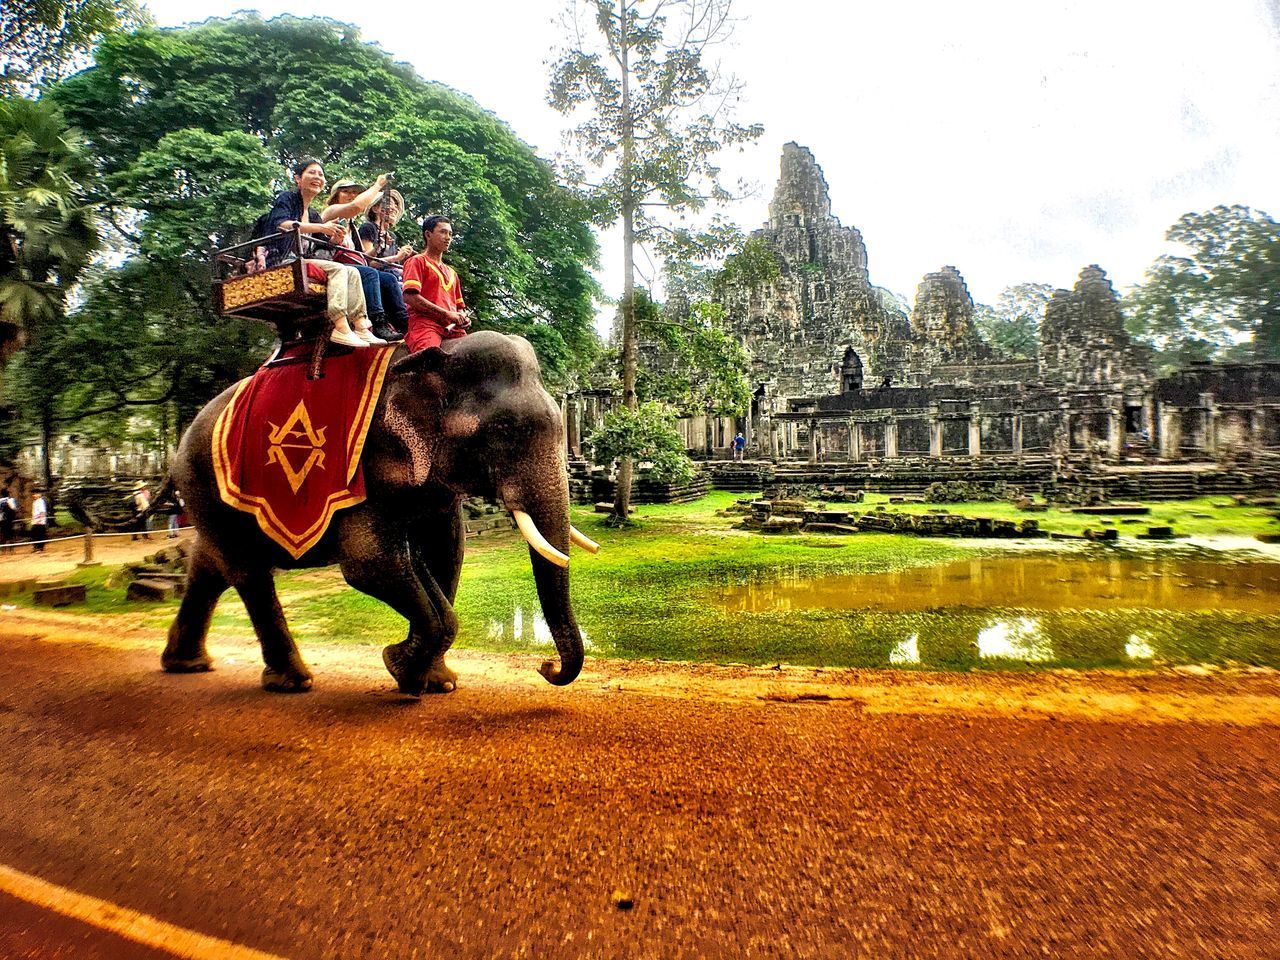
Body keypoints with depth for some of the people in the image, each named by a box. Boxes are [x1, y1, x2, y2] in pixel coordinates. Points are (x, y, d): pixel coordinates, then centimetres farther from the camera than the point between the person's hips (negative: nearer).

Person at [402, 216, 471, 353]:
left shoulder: (451, 272, 32)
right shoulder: (418, 261, 11)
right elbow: (410, 297, -5)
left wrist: (463, 317, 8)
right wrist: (447, 313, -9)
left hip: (452, 327, 6)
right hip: (425, 322, -6)